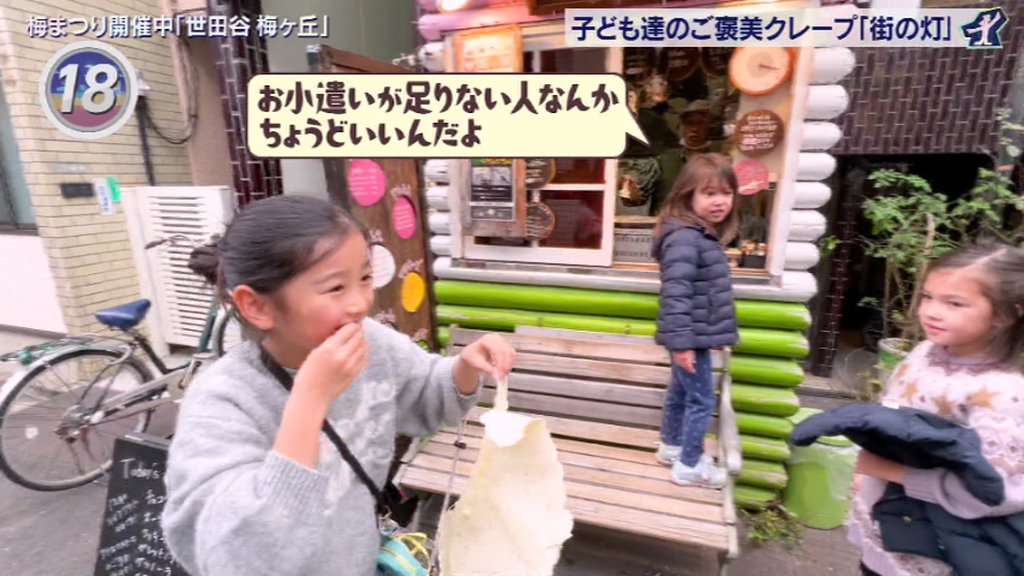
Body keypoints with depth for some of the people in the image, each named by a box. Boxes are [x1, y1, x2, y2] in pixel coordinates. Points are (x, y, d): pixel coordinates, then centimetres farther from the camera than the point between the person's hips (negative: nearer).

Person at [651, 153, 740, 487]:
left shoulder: (706, 235, 10)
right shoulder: (684, 238, -23)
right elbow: (676, 294, -28)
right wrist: (681, 342, -27)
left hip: (696, 335, 10)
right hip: (690, 338, -10)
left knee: (681, 392, 21)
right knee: (702, 400, 2)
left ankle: (671, 446, 39)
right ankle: (689, 465, 19)